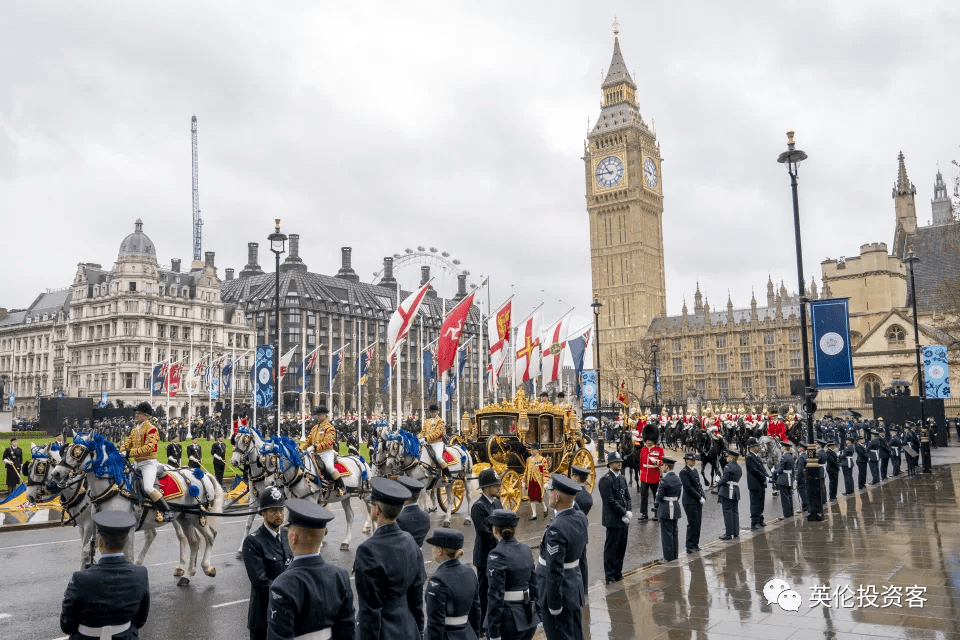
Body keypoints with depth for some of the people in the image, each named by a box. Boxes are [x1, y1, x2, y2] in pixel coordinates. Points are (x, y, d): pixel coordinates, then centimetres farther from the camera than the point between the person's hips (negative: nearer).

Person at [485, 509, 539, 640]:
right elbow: (533, 586, 12)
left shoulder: (497, 556, -16)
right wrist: (537, 616, 21)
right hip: (528, 619, 7)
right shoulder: (525, 550, 5)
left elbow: (495, 596, -17)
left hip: (508, 623, -7)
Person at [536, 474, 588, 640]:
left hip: (557, 593, -8)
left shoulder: (556, 529, -28)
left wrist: (554, 606, -17)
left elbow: (555, 571, -25)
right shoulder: (581, 519, -1)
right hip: (575, 590, 8)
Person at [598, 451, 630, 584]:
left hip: (623, 520, 8)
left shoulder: (622, 478, 15)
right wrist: (624, 514, -14)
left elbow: (627, 497, 15)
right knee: (611, 548, 0)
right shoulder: (606, 479, -12)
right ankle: (610, 576, 7)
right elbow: (611, 501, -16)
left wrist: (628, 512, -1)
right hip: (613, 520, -8)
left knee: (621, 548, 13)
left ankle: (618, 573, 25)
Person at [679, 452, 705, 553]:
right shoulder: (684, 472, -11)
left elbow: (699, 485, 17)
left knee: (698, 523, 10)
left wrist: (703, 497, 3)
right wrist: (700, 498, -14)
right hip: (690, 502, -8)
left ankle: (695, 544, 21)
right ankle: (690, 546, 3)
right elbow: (688, 487, -16)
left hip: (698, 501, 8)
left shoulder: (695, 470, 15)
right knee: (692, 523, -5)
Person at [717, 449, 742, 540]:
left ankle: (728, 534, -1)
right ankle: (736, 532, 16)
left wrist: (718, 483, 2)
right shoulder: (739, 468, 14)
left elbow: (724, 480, -18)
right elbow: (736, 479, 13)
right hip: (736, 490, 8)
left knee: (727, 512, -3)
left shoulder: (728, 467, -12)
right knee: (735, 512, 12)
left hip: (727, 491, -8)